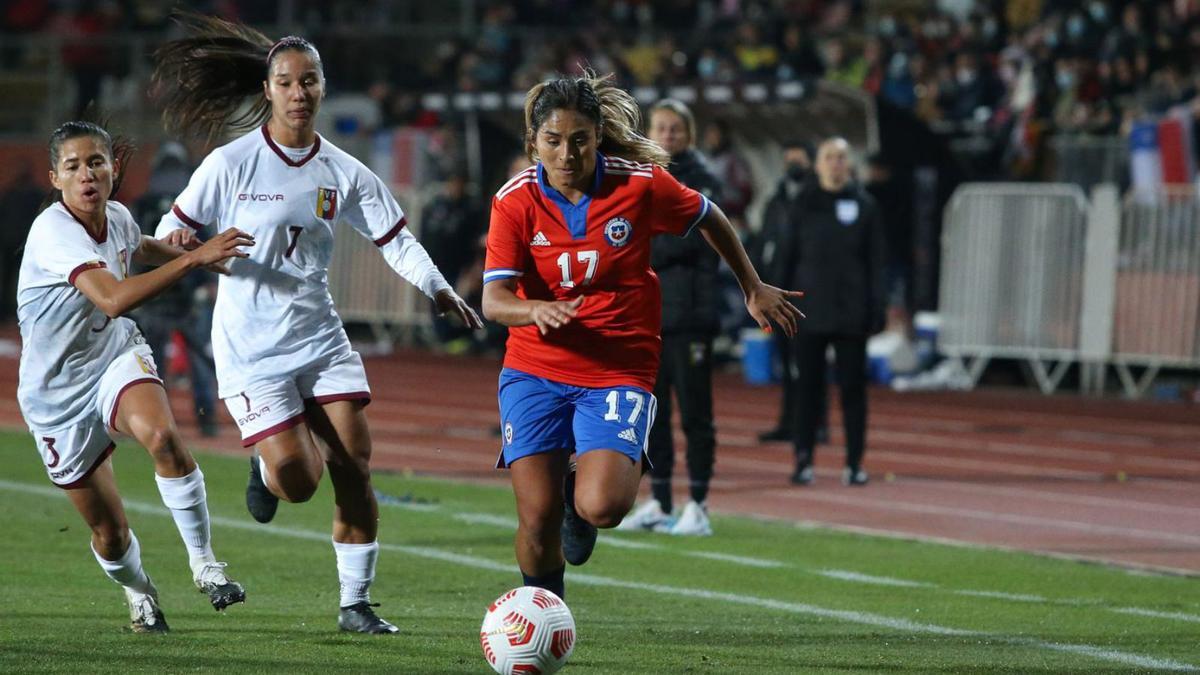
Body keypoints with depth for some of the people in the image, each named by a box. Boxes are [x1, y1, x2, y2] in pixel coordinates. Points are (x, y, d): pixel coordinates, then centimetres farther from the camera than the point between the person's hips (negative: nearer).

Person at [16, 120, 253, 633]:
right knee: (110, 532, 4)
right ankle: (138, 591, 39)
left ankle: (203, 562, -18)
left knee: (162, 436, -32)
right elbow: (113, 298, -43)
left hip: (118, 360, 3)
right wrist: (194, 258, -45)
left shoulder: (117, 219, -5)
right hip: (57, 393, -3)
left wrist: (203, 258, 17)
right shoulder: (52, 231, -27)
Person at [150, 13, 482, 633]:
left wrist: (438, 289, -12)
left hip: (320, 337, 4)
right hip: (251, 347, -4)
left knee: (354, 470, -4)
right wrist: (174, 240, -26)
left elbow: (395, 239, 5)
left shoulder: (343, 173, 4)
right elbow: (174, 228, -1)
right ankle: (266, 467, 24)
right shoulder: (231, 164, -7)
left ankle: (355, 603, 7)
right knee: (298, 480, -14)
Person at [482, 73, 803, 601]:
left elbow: (708, 218, 10)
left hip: (619, 373, -1)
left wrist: (754, 289, 19)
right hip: (534, 372, 1)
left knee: (602, 507, -22)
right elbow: (493, 300, -15)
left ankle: (588, 490, 17)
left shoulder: (640, 183, -9)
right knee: (538, 518, -8)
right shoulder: (515, 201, -8)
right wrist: (536, 310, -37)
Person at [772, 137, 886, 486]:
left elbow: (876, 261, 4)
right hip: (809, 310, 0)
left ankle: (854, 462, 7)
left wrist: (878, 307, -2)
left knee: (853, 386, 2)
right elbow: (787, 255, 7)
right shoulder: (803, 204, 5)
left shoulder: (863, 205, 4)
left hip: (850, 313, 0)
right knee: (807, 386, 2)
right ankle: (803, 460, 7)